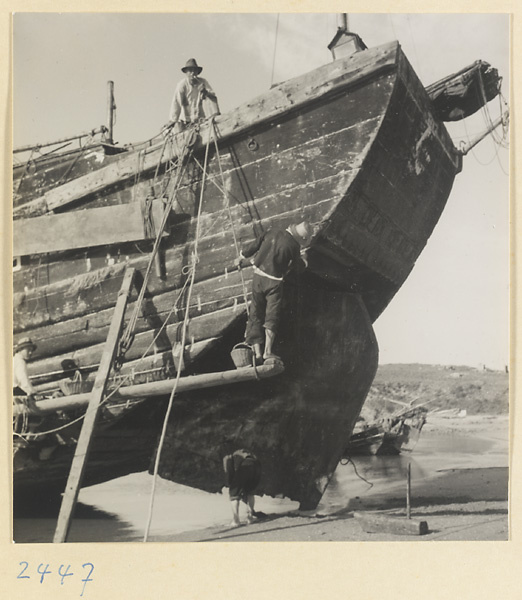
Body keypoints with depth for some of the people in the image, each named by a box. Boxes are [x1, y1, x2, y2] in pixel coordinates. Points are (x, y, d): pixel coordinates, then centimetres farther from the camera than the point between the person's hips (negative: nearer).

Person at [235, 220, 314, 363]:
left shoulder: (272, 233, 1)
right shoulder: (294, 245, -9)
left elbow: (254, 246, 10)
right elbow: (299, 266, 6)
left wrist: (240, 258, 25)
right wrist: (303, 263, 30)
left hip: (258, 276, 4)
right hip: (274, 282, -4)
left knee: (255, 315, 9)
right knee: (272, 316, 1)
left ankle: (257, 352, 4)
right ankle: (268, 351, -12)